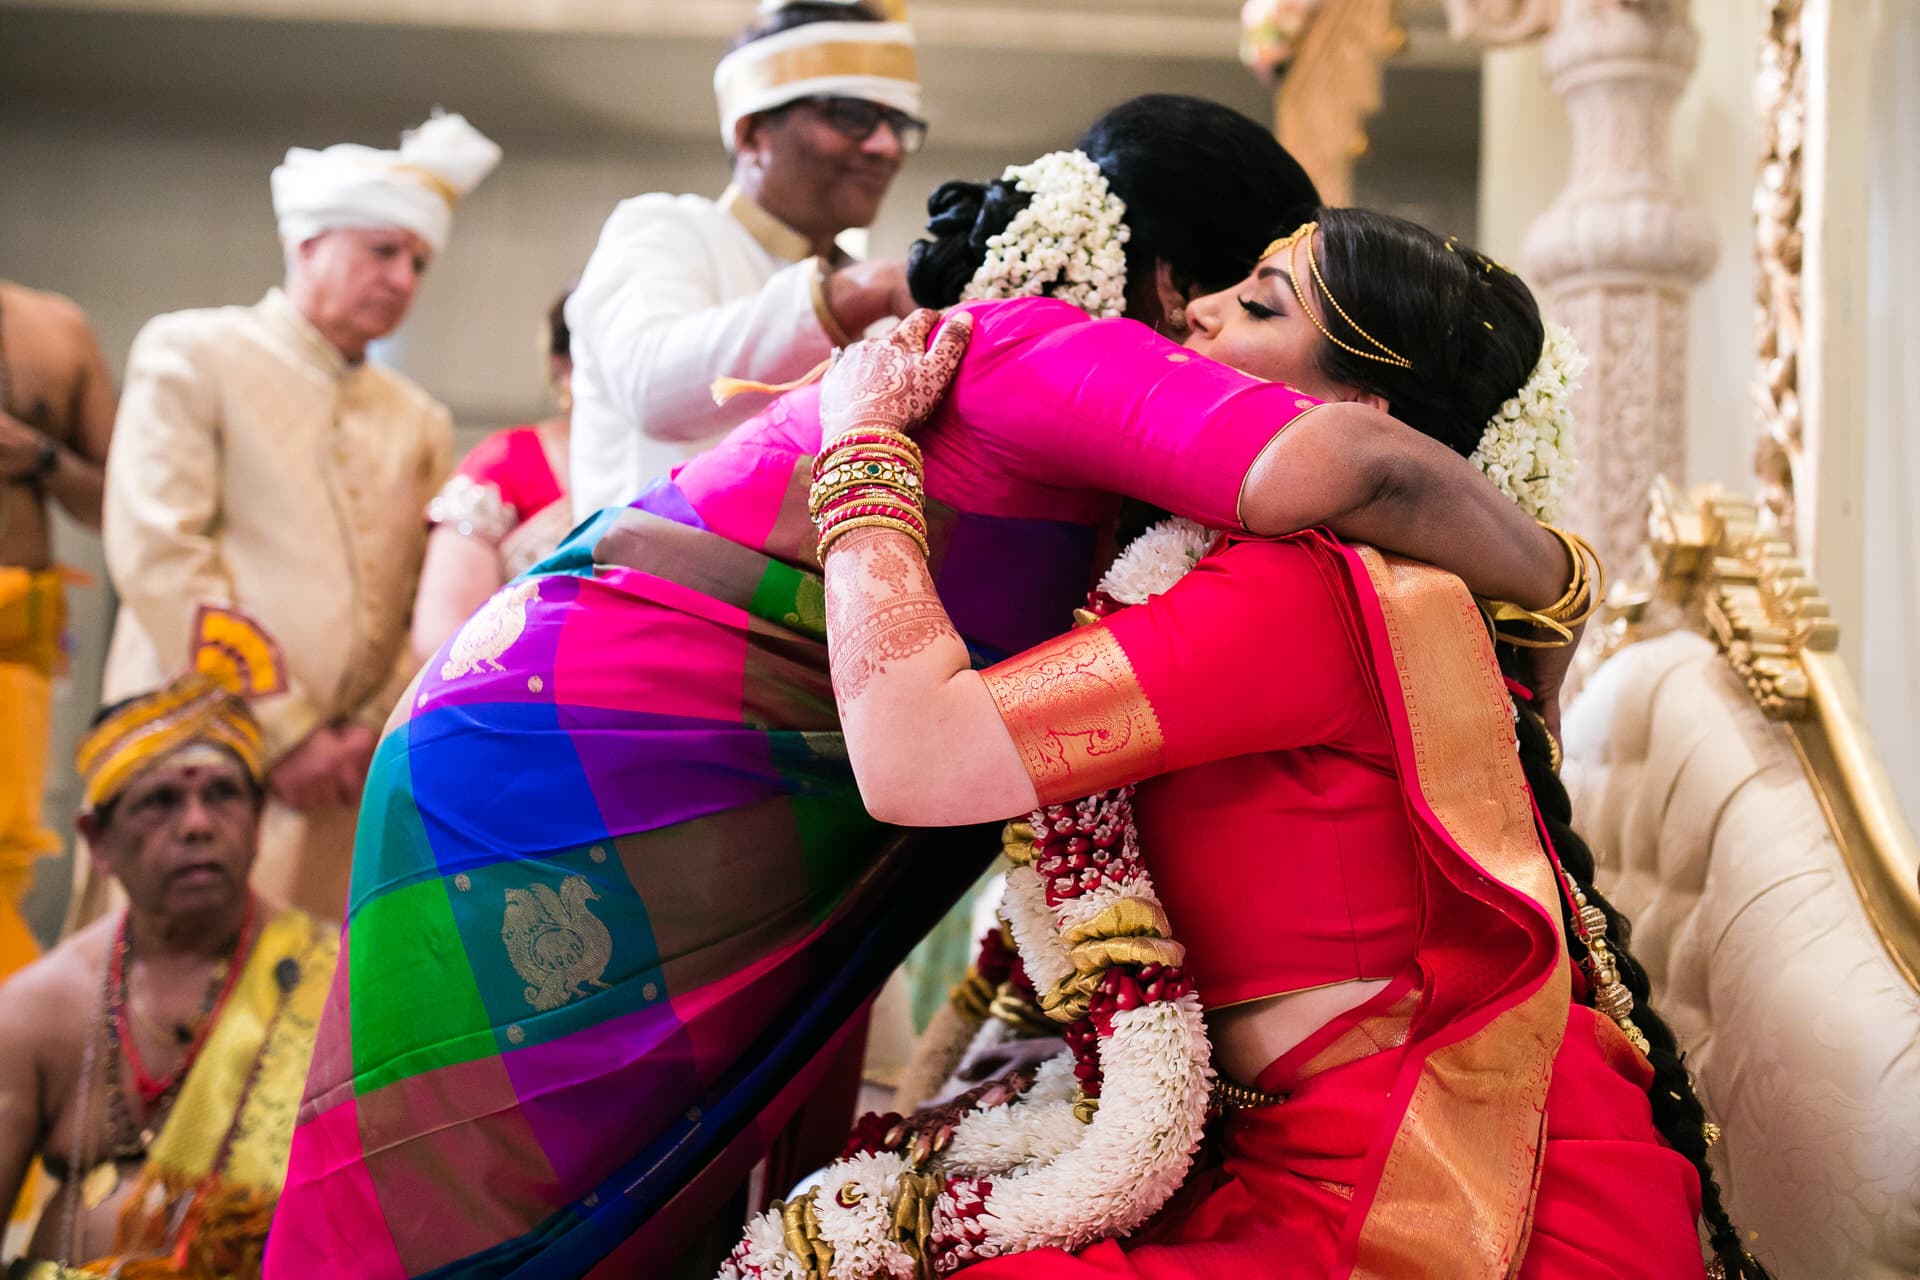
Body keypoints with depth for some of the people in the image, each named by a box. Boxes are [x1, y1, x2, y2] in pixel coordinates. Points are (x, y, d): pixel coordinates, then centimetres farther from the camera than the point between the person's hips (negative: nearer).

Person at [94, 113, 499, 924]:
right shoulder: (191, 355, 5)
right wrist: (282, 730, -9)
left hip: (348, 785, 4)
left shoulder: (420, 422, 20)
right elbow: (156, 554, -6)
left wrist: (369, 732, -4)